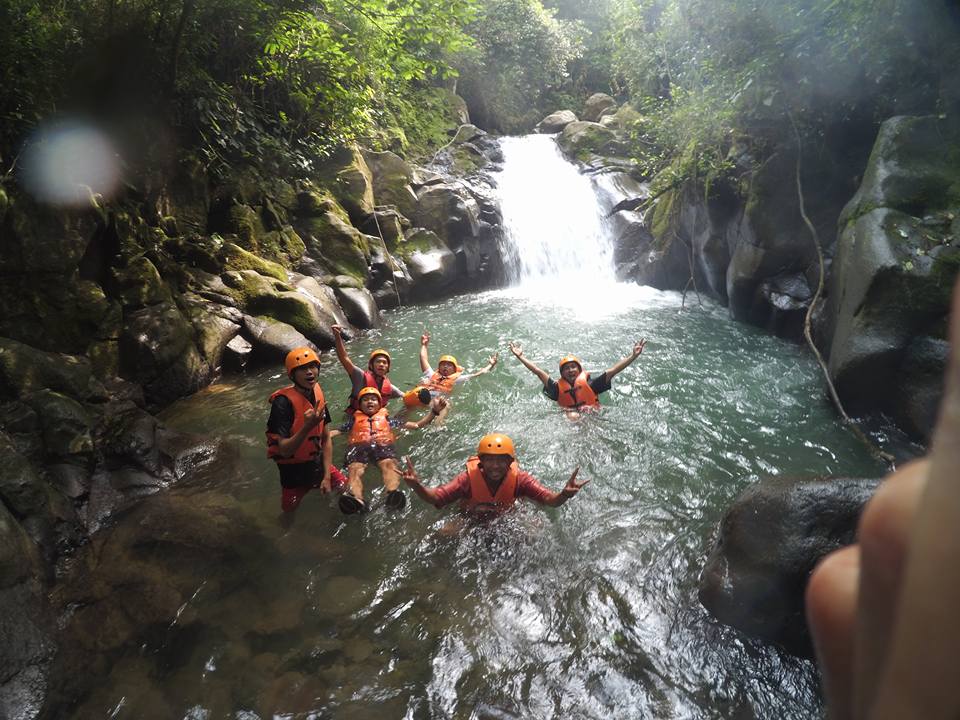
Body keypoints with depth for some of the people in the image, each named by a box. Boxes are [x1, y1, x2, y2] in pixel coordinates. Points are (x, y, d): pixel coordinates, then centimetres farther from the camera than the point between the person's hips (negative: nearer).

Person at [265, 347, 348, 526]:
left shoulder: (317, 394, -6)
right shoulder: (283, 402, -25)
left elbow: (326, 439, -1)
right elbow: (284, 450, -28)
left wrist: (327, 476, -5)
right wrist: (307, 427, -43)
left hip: (318, 461, 5)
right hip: (294, 470, -5)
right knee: (290, 513, 10)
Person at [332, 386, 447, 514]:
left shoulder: (386, 418, 33)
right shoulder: (355, 419, 36)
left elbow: (417, 425, 29)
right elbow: (336, 431, 26)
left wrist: (434, 411, 19)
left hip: (383, 445, 0)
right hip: (359, 446, 0)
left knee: (389, 464, -37)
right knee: (354, 469, -35)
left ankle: (393, 493, -64)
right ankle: (356, 499, -63)